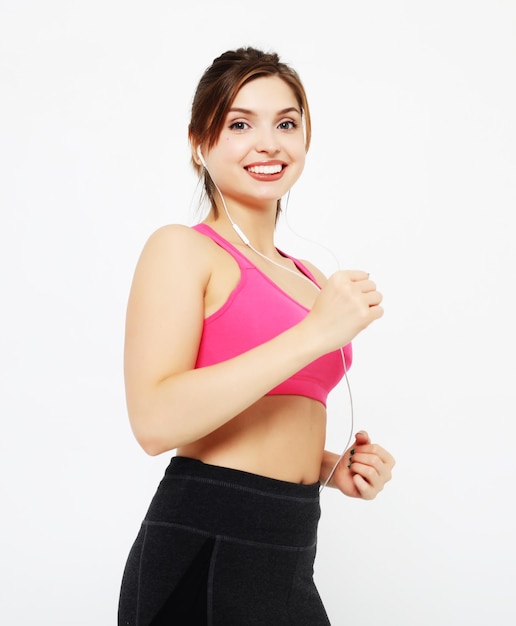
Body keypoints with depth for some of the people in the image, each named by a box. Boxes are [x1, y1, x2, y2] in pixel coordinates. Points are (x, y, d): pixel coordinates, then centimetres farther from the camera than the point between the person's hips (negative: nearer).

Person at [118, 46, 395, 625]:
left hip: (291, 555, 7)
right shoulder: (181, 248, -7)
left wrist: (332, 467, 4)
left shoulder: (309, 278, 15)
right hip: (204, 555, -7)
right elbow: (156, 421, -22)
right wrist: (314, 334, -21)